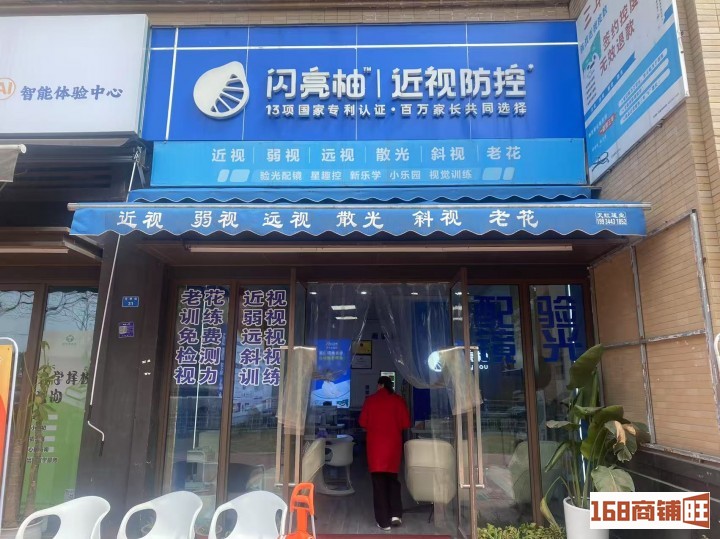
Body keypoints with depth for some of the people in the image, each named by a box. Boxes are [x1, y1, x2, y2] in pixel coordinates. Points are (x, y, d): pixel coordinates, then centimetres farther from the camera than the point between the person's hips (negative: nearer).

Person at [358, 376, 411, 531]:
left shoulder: (370, 400, 0)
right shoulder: (398, 400, 1)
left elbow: (363, 422, 2)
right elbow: (406, 423, -1)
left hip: (375, 445, -1)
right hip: (393, 444, 1)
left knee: (379, 482, 4)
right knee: (392, 479, 17)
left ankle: (384, 521, 4)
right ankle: (396, 514, 6)